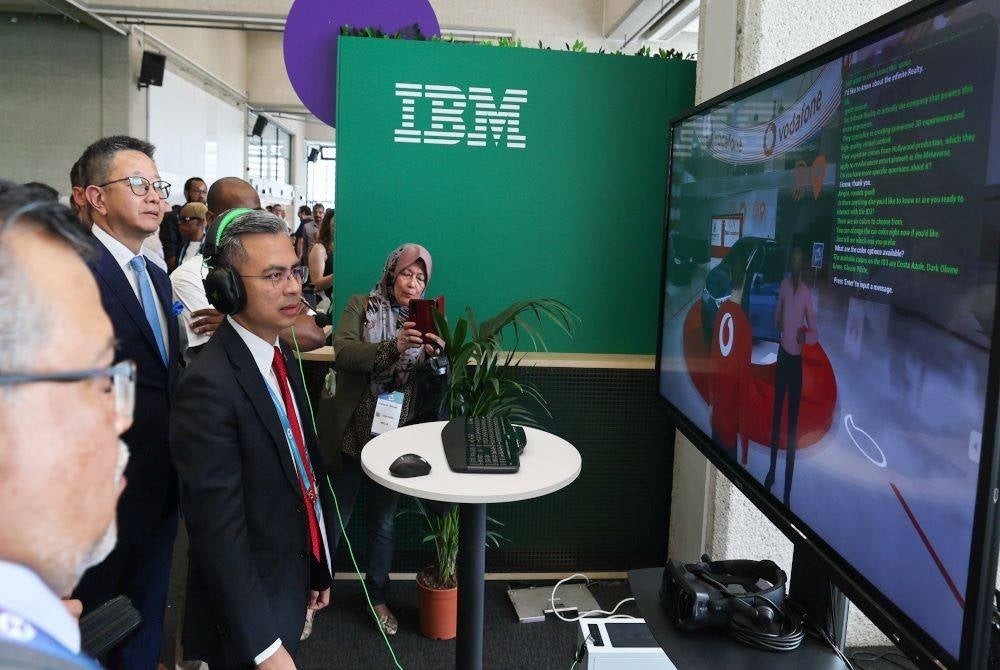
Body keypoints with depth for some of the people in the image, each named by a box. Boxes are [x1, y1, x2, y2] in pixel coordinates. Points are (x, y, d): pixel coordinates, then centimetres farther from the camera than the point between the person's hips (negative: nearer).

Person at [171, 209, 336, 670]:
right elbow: (219, 531, -25)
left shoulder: (278, 355, 2)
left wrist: (318, 568, 12)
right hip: (250, 605, -7)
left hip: (294, 579, 8)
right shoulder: (209, 386, -25)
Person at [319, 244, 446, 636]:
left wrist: (436, 356, -22)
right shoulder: (361, 306, -2)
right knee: (333, 518, 10)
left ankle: (377, 596, 34)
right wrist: (394, 346, -32)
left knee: (383, 521, 15)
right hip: (352, 432, -2)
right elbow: (343, 352, -18)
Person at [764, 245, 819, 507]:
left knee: (793, 421, 0)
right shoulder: (784, 284, 1)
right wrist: (780, 326, -5)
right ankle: (772, 470, 29)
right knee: (776, 413, 12)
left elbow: (816, 332, -8)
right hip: (782, 354, 4)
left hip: (796, 359, -4)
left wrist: (805, 335, -28)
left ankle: (787, 490, 6)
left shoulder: (807, 293, -10)